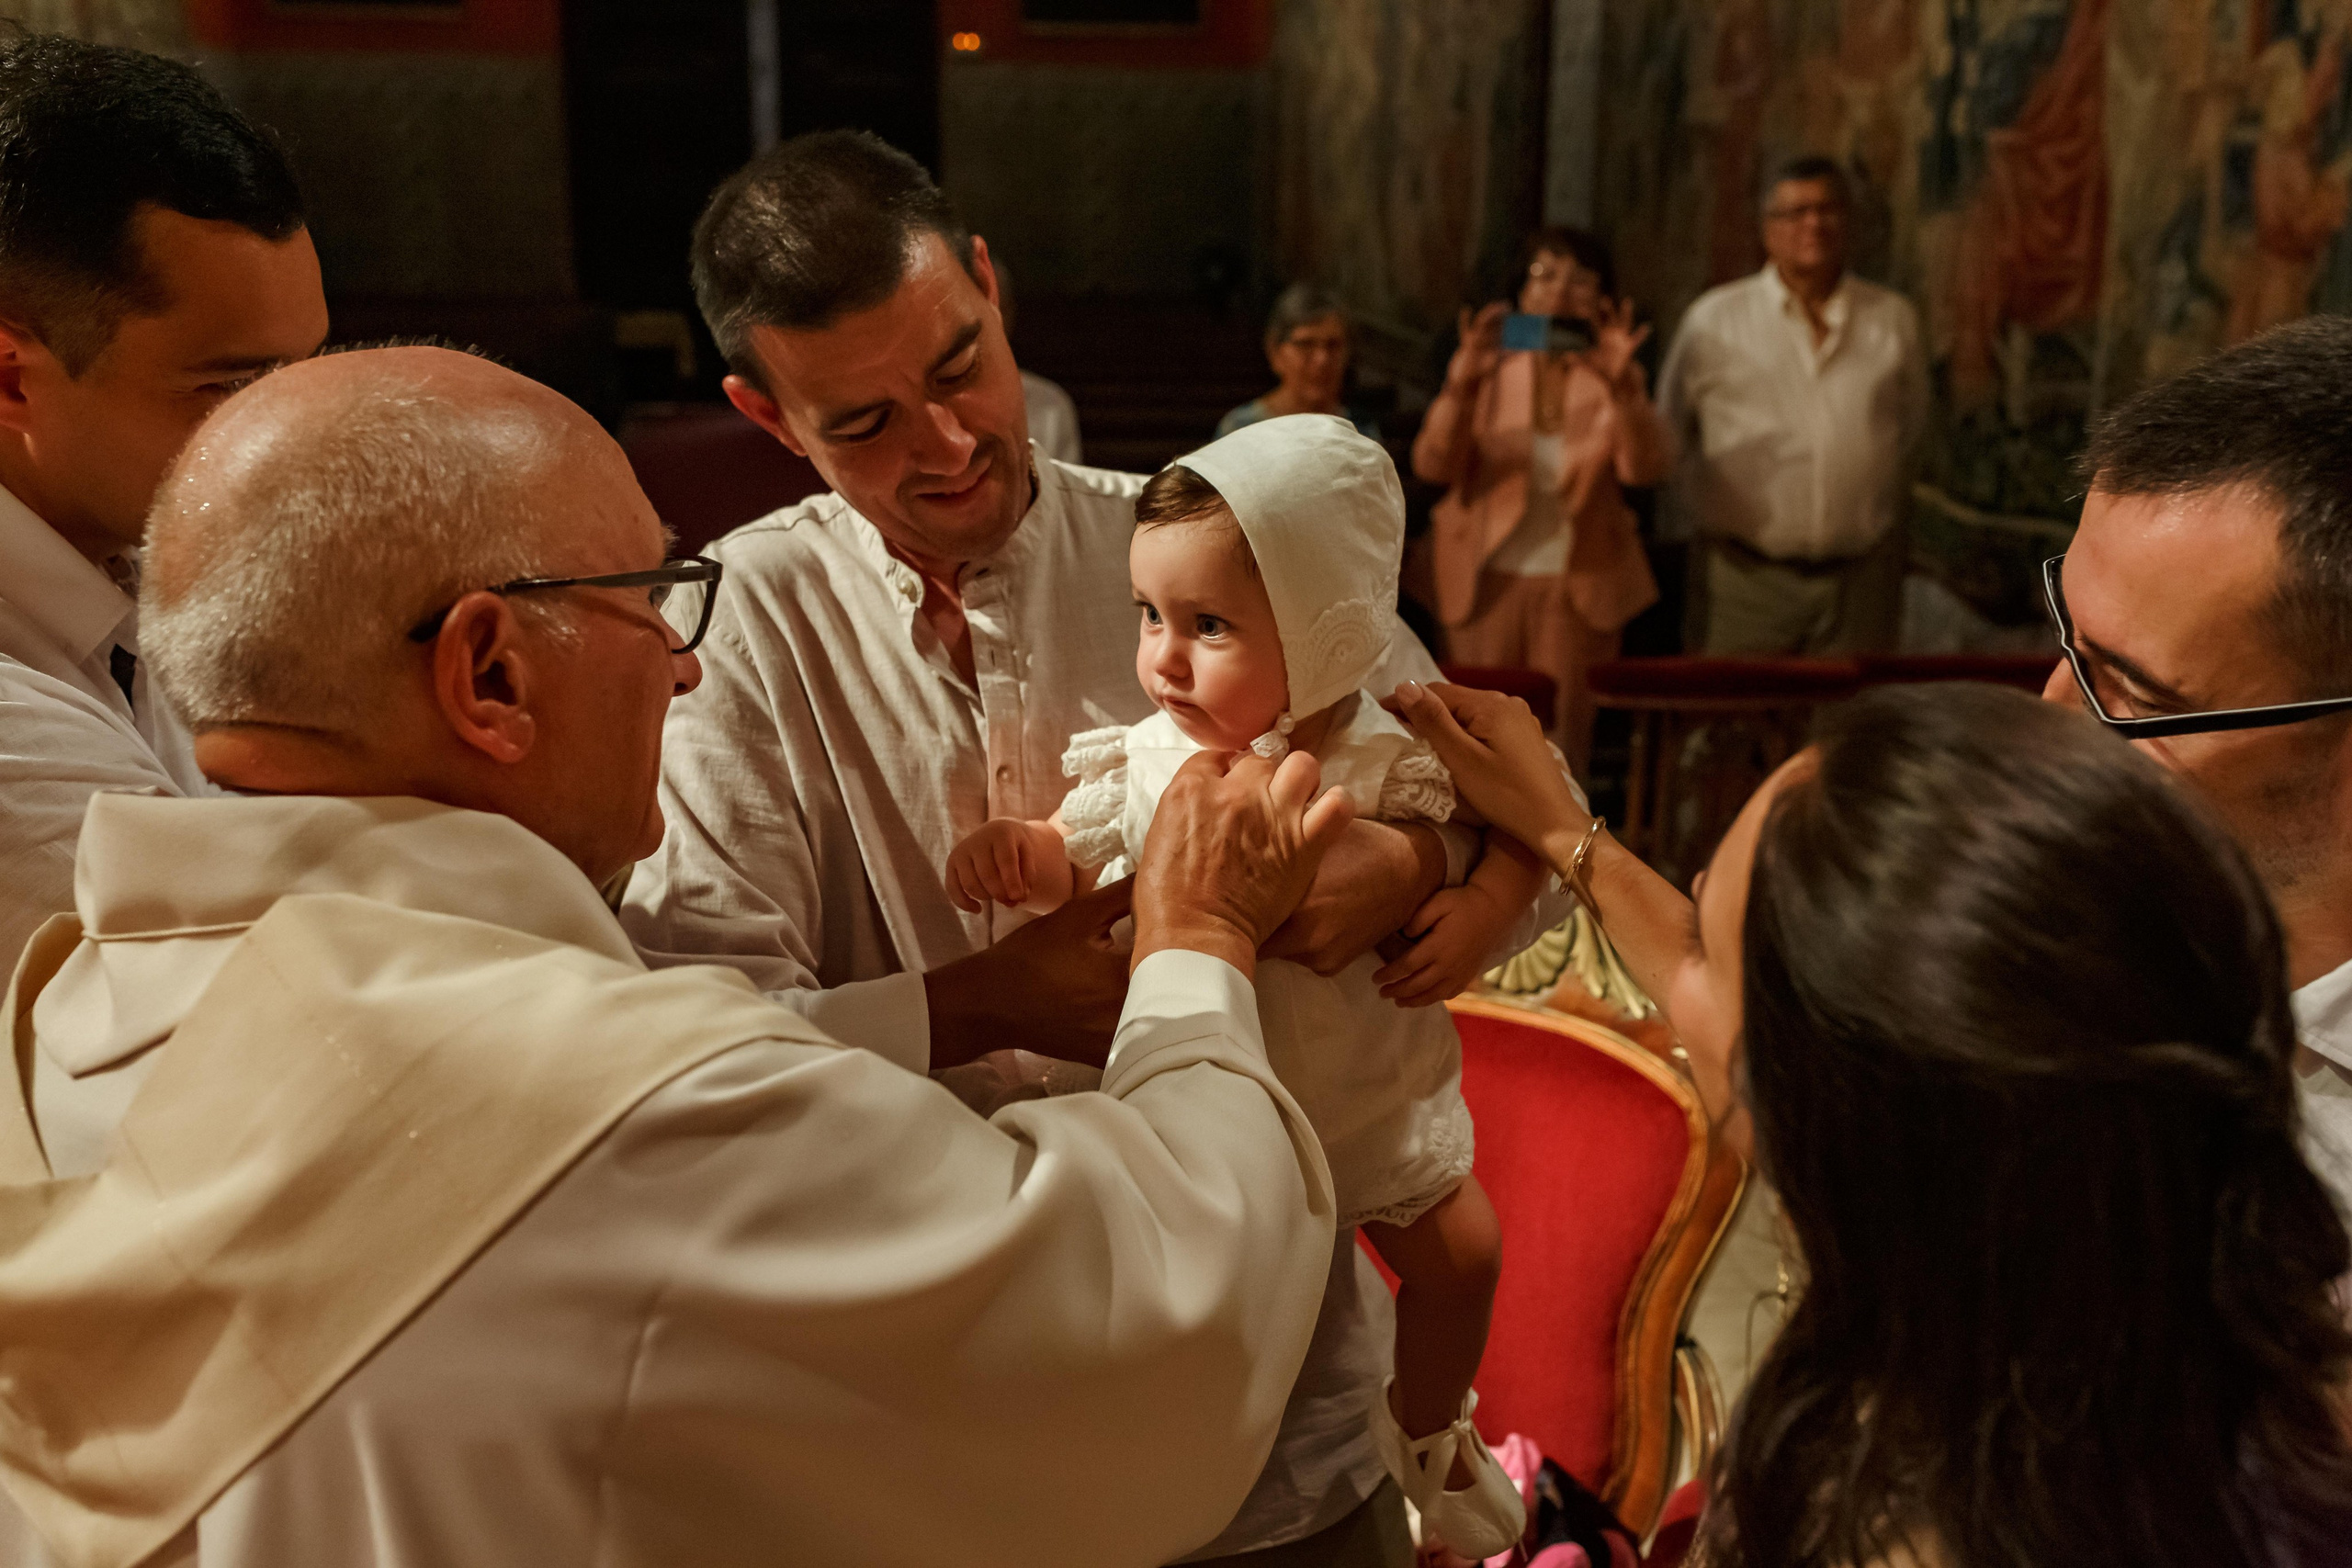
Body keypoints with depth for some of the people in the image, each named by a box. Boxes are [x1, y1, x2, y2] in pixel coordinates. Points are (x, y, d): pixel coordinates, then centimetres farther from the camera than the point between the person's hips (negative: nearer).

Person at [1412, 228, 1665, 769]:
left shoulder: (1613, 376, 2)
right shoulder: (1489, 363, -1)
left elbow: (1645, 469, -14)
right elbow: (1433, 466, -12)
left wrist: (1622, 388, -29)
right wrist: (1461, 387, -28)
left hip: (1578, 585, 1)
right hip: (1487, 577, -1)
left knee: (1563, 743, 6)